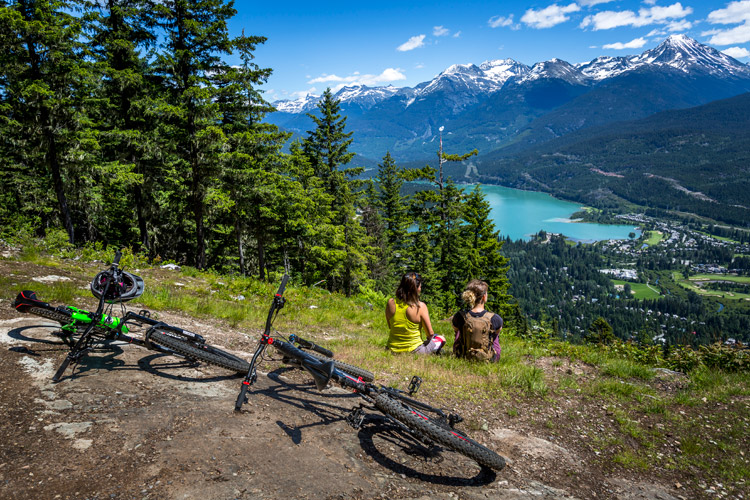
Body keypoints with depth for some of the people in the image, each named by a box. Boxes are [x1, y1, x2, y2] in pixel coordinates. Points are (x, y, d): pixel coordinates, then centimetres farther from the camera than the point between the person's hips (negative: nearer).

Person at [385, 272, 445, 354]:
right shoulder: (420, 306, -19)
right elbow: (430, 333, -10)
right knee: (441, 339, 21)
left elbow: (390, 327, 5)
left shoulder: (390, 303, -9)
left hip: (393, 350, 4)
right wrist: (429, 338, 13)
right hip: (413, 351, -4)